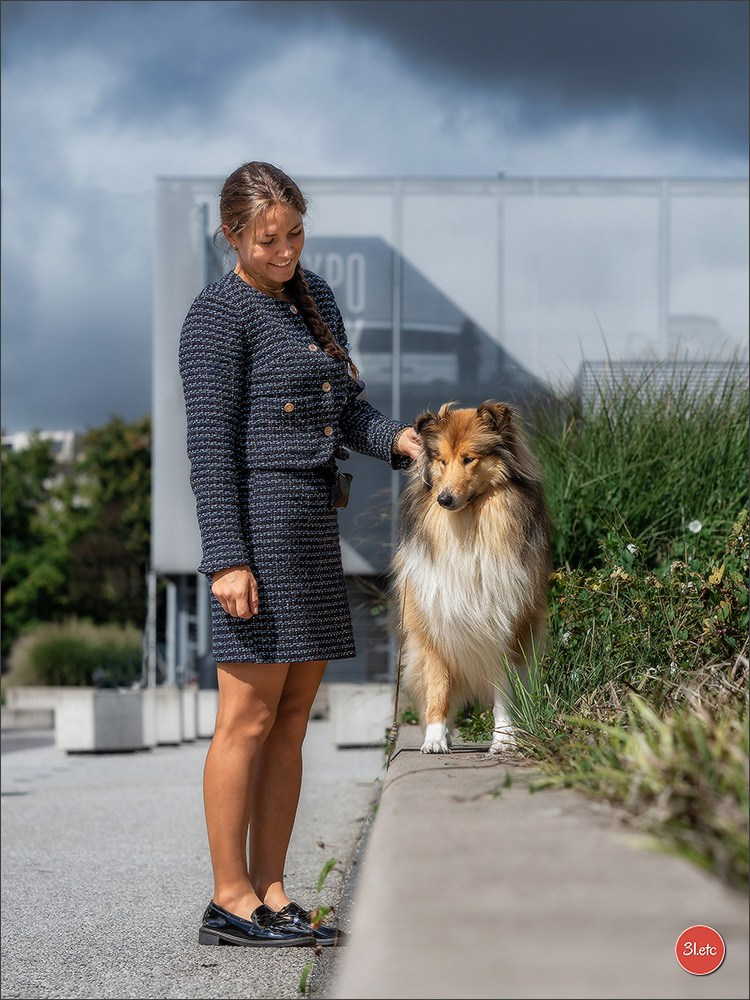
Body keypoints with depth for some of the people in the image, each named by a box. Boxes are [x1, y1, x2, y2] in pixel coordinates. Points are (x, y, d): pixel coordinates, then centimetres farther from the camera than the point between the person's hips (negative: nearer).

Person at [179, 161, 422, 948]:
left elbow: (346, 410, 17)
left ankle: (270, 892, 13)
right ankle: (231, 900, 2)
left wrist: (395, 440, -4)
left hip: (311, 525, 9)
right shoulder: (218, 315, -8)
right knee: (249, 715, -5)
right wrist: (226, 558, -19)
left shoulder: (312, 297, 16)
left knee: (295, 712, 8)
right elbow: (209, 443, -13)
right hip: (256, 520, -9)